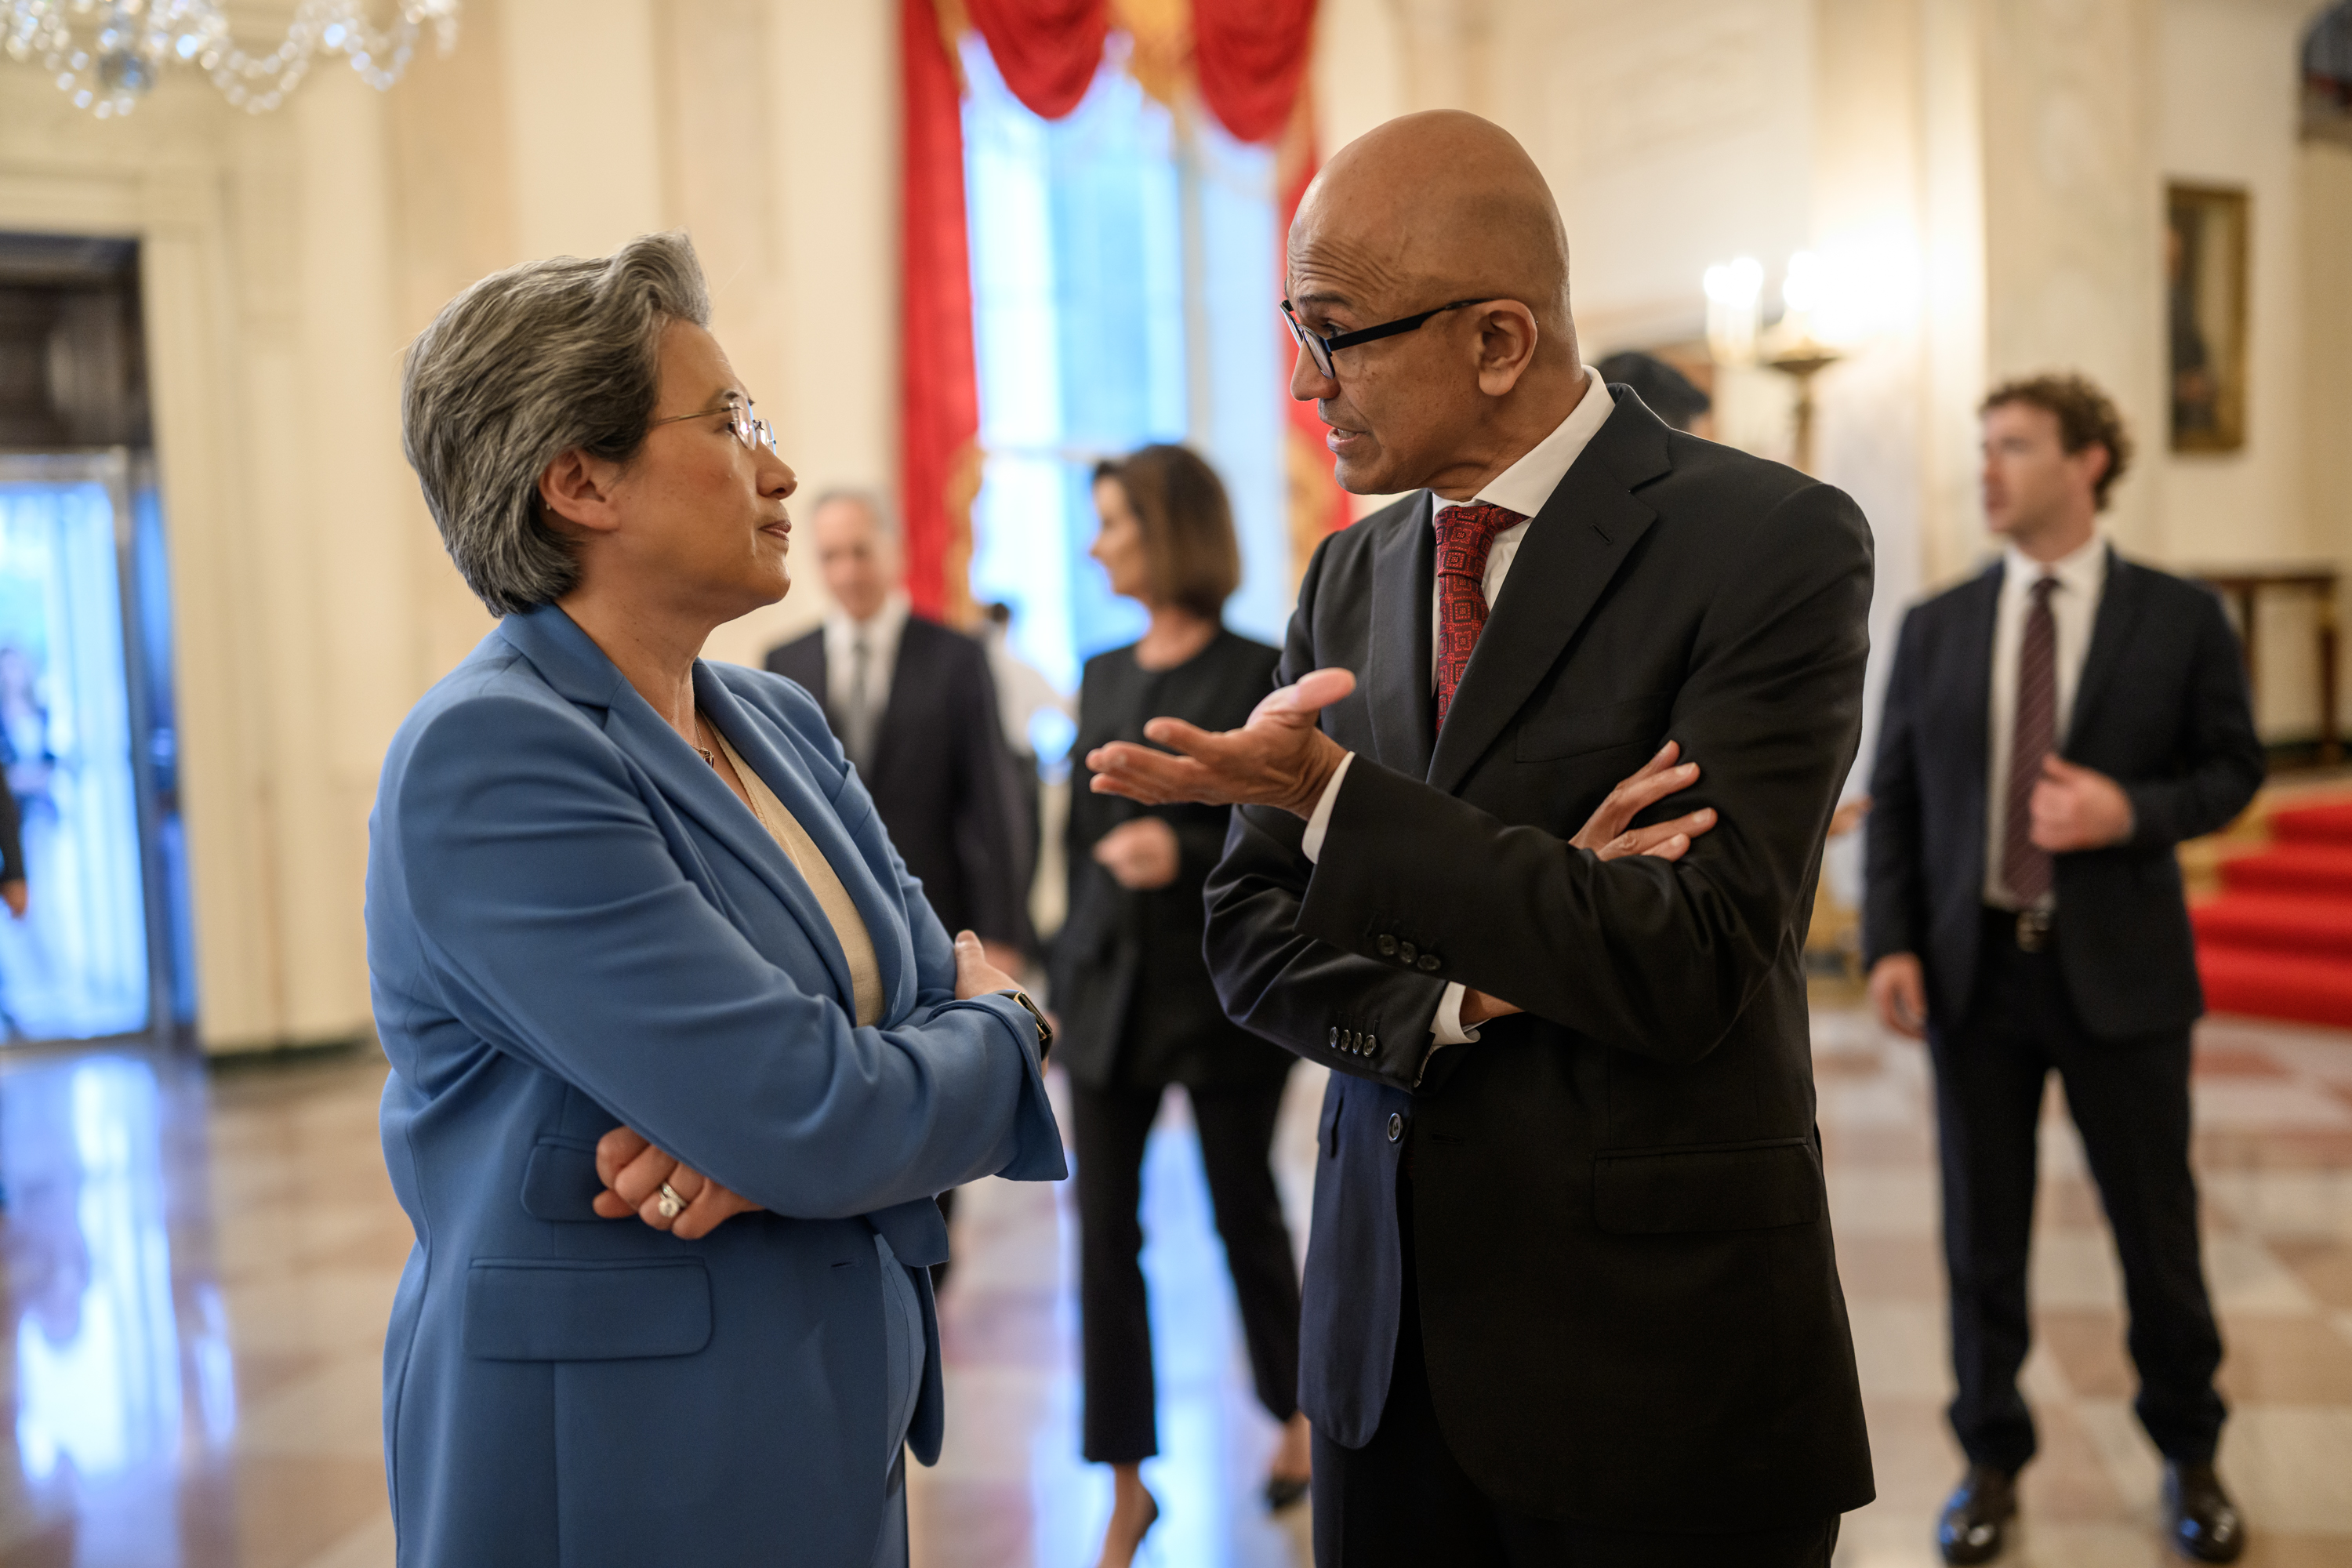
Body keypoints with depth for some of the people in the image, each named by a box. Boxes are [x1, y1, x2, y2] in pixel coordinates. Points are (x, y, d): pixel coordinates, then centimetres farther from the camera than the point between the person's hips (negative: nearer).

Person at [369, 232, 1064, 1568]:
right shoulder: (489, 756, -20)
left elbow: (951, 986, 2)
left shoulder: (780, 722, 6)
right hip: (612, 1456, -7)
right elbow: (819, 1127, -24)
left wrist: (766, 1118, -18)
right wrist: (1003, 1034, -4)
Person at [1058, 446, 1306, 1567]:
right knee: (1103, 1229, 3)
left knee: (1244, 1210, 11)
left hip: (1225, 989, -4)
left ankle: (1295, 1409, 38)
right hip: (1111, 985, 5)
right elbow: (1082, 835, 13)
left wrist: (1188, 853, -24)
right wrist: (1066, 977, 11)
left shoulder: (1258, 677, -8)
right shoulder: (1103, 677, 9)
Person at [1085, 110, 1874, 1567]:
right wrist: (1464, 993, -14)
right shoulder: (1351, 575, 6)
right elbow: (1253, 930, 5)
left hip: (1652, 1339, -5)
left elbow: (1688, 966, -20)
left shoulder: (1773, 542, -13)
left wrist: (1336, 797, -24)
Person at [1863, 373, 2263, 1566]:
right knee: (1982, 1235, 9)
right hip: (1974, 971, 1)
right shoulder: (1935, 628, 5)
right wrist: (1890, 942, -6)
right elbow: (1894, 796, 4)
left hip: (2119, 972, -1)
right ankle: (1991, 1460, 27)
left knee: (2157, 1230, 10)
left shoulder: (2180, 618, 0)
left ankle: (2189, 1457, 33)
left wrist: (2130, 812, -15)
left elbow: (2232, 769, 5)